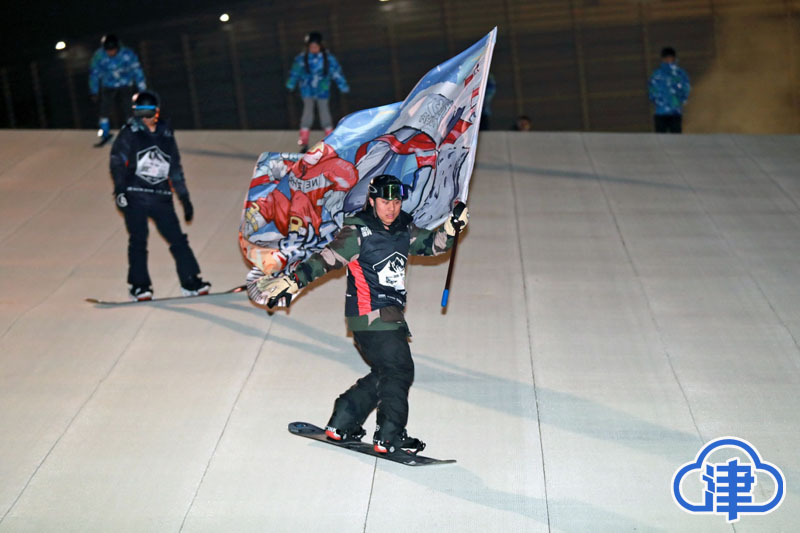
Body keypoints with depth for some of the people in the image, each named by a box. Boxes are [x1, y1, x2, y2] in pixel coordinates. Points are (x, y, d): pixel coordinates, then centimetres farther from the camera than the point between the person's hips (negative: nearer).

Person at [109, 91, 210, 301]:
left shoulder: (166, 134, 13)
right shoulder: (130, 132, 2)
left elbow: (175, 168, 20)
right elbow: (117, 160, -4)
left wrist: (184, 197, 19)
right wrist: (120, 189, -17)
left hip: (161, 197, 3)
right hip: (135, 196, -3)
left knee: (177, 238, 0)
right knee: (138, 240, -5)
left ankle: (190, 282, 8)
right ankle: (139, 286, 3)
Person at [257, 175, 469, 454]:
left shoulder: (404, 231, 10)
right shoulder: (358, 232, -11)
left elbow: (433, 244, 17)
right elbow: (326, 258, -17)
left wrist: (452, 226, -2)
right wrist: (293, 281, -26)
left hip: (390, 316, 8)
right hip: (370, 316, -8)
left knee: (385, 373, 14)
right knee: (399, 371, -9)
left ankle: (341, 424, 22)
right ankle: (389, 438, -2)